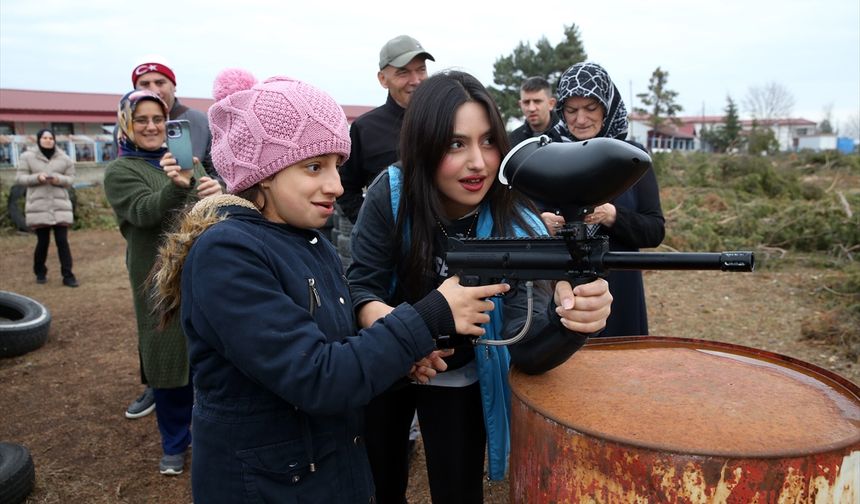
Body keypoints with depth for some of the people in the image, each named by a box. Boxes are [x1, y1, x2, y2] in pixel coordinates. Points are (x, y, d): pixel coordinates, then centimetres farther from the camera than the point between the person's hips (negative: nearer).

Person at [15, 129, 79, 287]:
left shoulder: (64, 159, 7)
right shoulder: (27, 157, 4)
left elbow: (71, 179, 8)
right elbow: (19, 178, 2)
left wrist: (59, 179, -14)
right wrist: (37, 177, -16)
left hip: (60, 205, 1)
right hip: (38, 206, -1)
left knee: (62, 241, -3)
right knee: (43, 242, 4)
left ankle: (68, 276, 0)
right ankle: (40, 273, 25)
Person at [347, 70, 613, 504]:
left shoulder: (517, 227, -24)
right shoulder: (391, 194, -22)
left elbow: (524, 346, -29)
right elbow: (360, 284, -16)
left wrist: (566, 319, -52)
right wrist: (381, 318, -40)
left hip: (458, 380, -1)